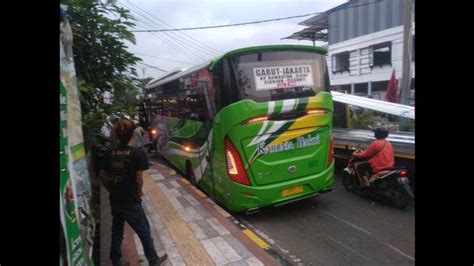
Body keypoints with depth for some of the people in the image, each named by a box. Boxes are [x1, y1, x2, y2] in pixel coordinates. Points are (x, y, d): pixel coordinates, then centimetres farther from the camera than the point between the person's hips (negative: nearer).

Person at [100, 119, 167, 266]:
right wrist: (139, 192, 3)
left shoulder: (109, 152, -3)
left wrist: (111, 190, 15)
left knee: (116, 231, 22)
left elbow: (103, 176, 2)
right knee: (144, 231, 12)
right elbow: (138, 179, -16)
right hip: (131, 202, -5)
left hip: (114, 200, 5)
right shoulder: (138, 153, -18)